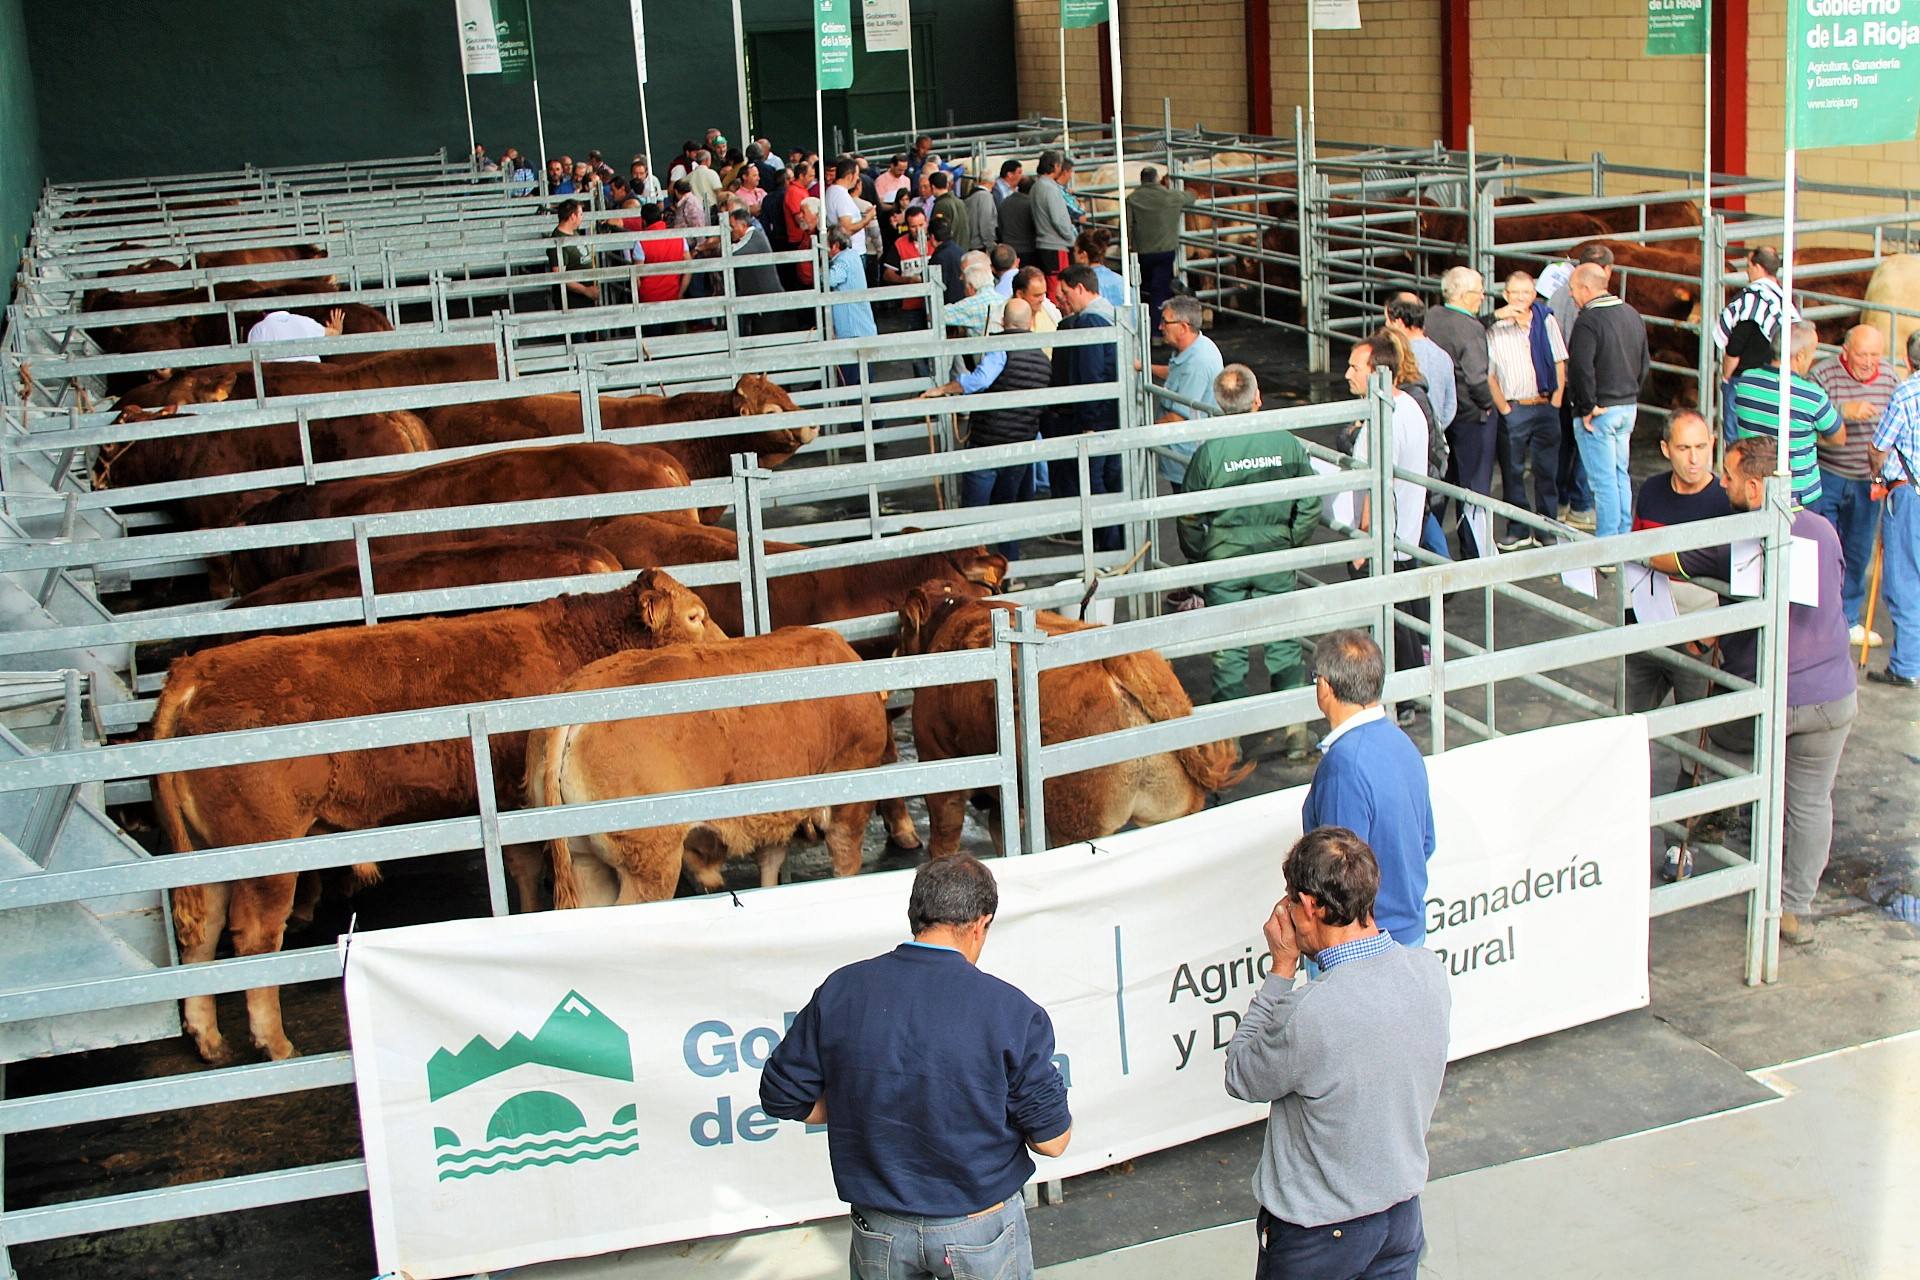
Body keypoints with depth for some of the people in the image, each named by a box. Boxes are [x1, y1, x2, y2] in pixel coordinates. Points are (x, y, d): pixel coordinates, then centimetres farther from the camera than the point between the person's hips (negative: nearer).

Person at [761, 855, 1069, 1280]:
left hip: (878, 1231, 2)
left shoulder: (841, 991, -10)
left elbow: (781, 1097, -2)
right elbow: (1052, 1140, -13)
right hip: (979, 1228, -2)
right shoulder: (1010, 1010, -18)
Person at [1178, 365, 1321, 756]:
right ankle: (1296, 727, 8)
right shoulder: (1288, 444, -8)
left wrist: (1199, 556, 13)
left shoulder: (1209, 452, -13)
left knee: (1228, 649, 8)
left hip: (1224, 561, -1)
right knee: (1284, 642, 11)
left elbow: (1188, 518, -4)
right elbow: (1311, 505, 1)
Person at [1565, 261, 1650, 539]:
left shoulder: (1588, 321, -18)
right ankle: (1625, 537, 23)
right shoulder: (1632, 314, 10)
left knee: (1603, 480, -4)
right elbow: (1645, 362, 17)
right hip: (1628, 407, 8)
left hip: (1599, 412, -8)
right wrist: (1631, 395, 20)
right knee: (1620, 475, 17)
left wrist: (1588, 407, -19)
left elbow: (1582, 368, -27)